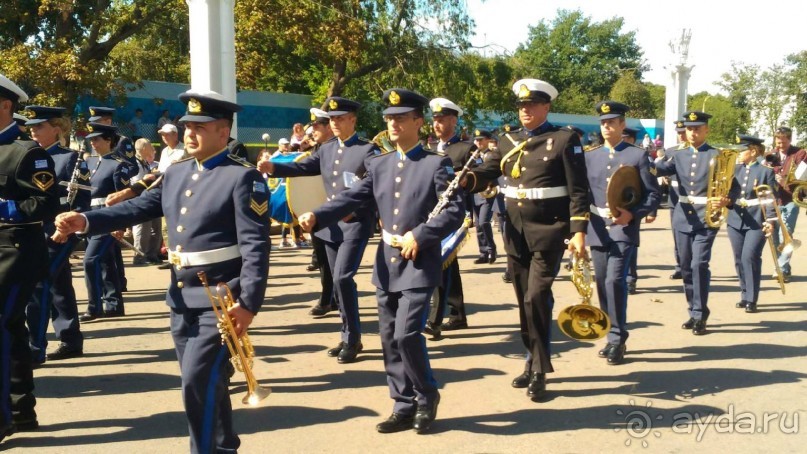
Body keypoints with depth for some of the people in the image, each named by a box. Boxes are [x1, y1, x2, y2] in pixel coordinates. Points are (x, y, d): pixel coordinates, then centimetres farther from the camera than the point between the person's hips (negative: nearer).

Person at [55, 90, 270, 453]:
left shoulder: (243, 178, -11)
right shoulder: (175, 173, 12)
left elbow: (256, 245, -16)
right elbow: (139, 207, 10)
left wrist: (248, 303, -23)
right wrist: (85, 221, -5)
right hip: (182, 299, 8)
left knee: (198, 381, -11)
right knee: (205, 382, 15)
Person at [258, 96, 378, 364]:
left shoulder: (368, 149, -6)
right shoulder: (326, 150, 13)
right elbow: (304, 167, 4)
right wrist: (273, 167, -13)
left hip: (356, 223, -6)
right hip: (330, 224, 6)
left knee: (342, 278, -16)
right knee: (339, 282, 11)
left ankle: (352, 338, -2)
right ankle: (349, 336, 22)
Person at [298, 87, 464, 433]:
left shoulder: (436, 164, -5)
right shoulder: (379, 165, 10)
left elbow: (455, 211, -9)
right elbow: (353, 198, 1)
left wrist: (420, 236, -19)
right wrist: (316, 217, -14)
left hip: (419, 266, -6)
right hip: (386, 265, 6)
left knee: (407, 335, -12)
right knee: (390, 340, 9)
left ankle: (427, 395, 12)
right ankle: (404, 407, 22)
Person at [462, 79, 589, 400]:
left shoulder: (565, 140, -4)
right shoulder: (508, 141, 11)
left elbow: (578, 190, -8)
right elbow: (486, 174, 7)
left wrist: (579, 231, -16)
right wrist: (464, 179, -15)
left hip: (548, 231, -5)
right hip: (515, 231, 6)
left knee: (537, 298, -11)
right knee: (524, 300, 11)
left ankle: (539, 372, 1)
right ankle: (534, 362, 25)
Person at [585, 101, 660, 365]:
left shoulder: (638, 155, 0)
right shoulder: (590, 156, 11)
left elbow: (654, 195, -1)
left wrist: (632, 214, -17)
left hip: (624, 229, -4)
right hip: (597, 230, 5)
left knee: (615, 280, -16)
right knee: (603, 283, 9)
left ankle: (617, 339, -3)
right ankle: (613, 337, 22)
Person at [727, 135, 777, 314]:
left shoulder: (766, 171, -5)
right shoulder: (735, 170, 8)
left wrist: (769, 221, -14)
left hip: (757, 222, -5)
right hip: (736, 221, 5)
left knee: (750, 257, -13)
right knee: (739, 259, 9)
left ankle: (751, 299, -3)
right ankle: (745, 295, 23)